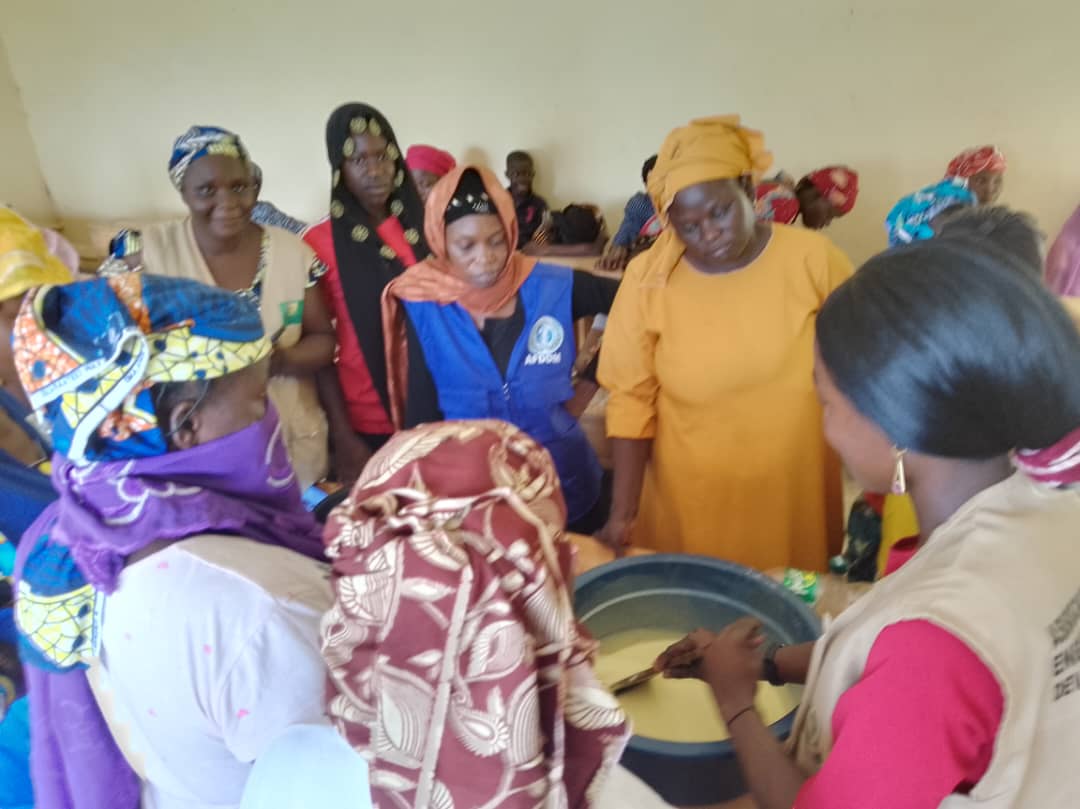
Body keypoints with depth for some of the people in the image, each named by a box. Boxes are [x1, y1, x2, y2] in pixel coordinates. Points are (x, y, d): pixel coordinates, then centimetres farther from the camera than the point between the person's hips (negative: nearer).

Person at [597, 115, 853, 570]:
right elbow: (632, 399, -6)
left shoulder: (812, 257, -9)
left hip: (795, 498, 1)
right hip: (689, 502, -1)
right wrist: (623, 511, -11)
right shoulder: (649, 278, -13)